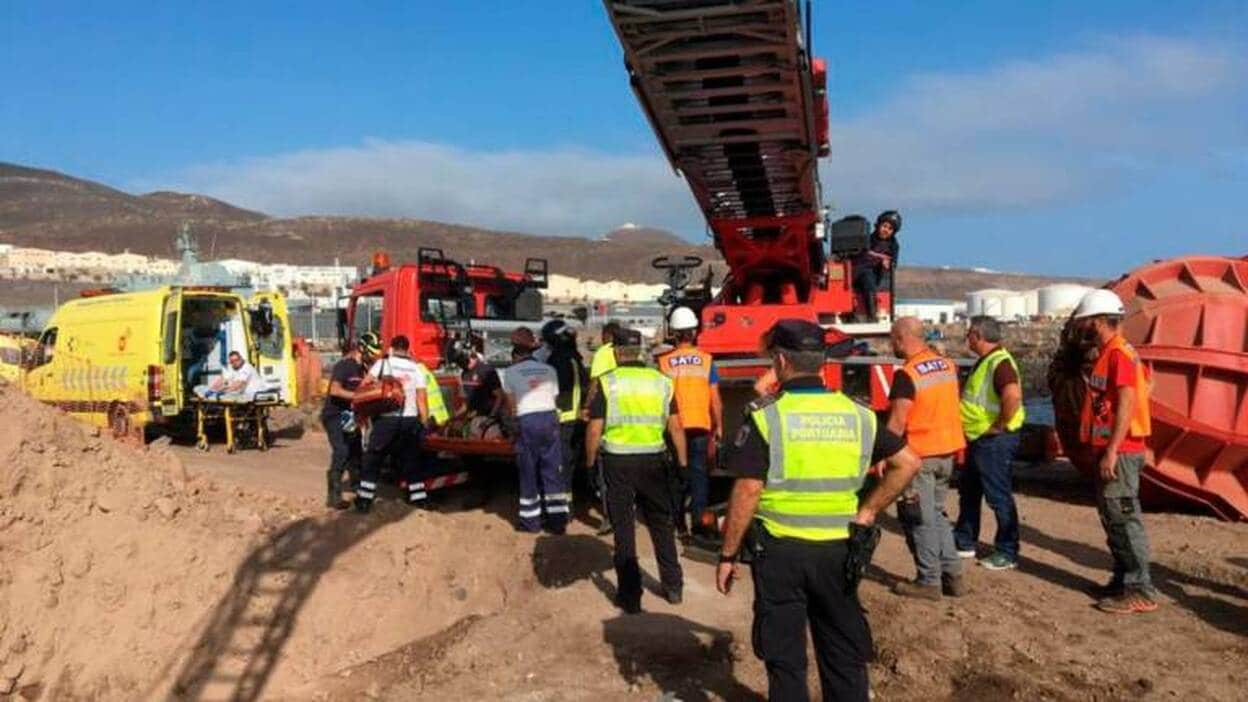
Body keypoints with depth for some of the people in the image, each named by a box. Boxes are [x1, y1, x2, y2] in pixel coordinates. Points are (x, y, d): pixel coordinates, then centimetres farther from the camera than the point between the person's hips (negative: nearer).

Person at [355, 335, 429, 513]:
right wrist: (424, 423, 8)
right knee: (411, 460, 14)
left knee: (373, 459, 7)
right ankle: (419, 498, 16)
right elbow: (422, 398, 3)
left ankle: (364, 500, 7)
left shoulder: (383, 363, 3)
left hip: (386, 419, -2)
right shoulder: (416, 368, 8)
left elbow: (365, 385, -8)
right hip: (410, 420, 2)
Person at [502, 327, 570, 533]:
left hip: (526, 421, -3)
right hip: (550, 418, 3)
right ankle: (558, 520, 8)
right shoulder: (549, 370, 13)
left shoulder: (511, 372, 4)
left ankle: (531, 521, 12)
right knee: (553, 470, 7)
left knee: (528, 472, 7)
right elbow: (555, 399, 9)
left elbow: (511, 406, 7)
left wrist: (513, 417, 25)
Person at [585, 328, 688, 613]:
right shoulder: (661, 381, 1)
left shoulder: (607, 383, -7)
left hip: (618, 461, -2)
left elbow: (594, 431, -8)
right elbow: (676, 428, 1)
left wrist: (590, 462, 5)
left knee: (624, 529, 8)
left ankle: (630, 595, 13)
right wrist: (682, 463, 10)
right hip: (654, 460, 2)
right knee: (662, 524, 18)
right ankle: (673, 587, 27)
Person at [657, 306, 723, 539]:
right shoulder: (706, 360, -1)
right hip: (700, 425, 0)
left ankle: (678, 520, 18)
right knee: (698, 471, 5)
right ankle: (698, 519, -2)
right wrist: (718, 426, 10)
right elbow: (715, 398, 0)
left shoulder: (664, 362, -3)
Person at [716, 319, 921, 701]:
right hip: (838, 549, 4)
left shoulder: (765, 416, -12)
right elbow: (908, 463, 4)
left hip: (780, 550, -3)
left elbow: (748, 491, -14)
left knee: (785, 656, 11)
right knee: (844, 652, 17)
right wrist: (867, 511, 7)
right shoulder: (857, 415, 2)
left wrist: (727, 555, -6)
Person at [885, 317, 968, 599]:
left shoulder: (907, 374, -18)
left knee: (921, 519, 4)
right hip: (947, 451, 8)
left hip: (919, 455, -8)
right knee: (936, 514, 19)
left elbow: (897, 422, -19)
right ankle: (952, 575, 20)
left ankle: (929, 581, 10)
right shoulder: (947, 365, 6)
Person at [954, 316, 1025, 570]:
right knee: (968, 491, 19)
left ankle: (1007, 554, 8)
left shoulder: (1000, 362, -20)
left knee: (999, 496, -2)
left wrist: (1000, 425, -25)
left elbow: (1013, 396, -36)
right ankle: (964, 542, 31)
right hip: (979, 439, 11)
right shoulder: (985, 361, 13)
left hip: (995, 441, -11)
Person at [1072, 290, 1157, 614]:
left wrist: (1112, 451, -23)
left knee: (1124, 519, -7)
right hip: (1109, 450, 10)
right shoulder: (1106, 354, 15)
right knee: (1112, 518, 15)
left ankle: (1140, 591, -2)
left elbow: (1127, 403, -21)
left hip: (1120, 452, -10)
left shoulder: (1119, 354, -14)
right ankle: (1123, 580, 24)